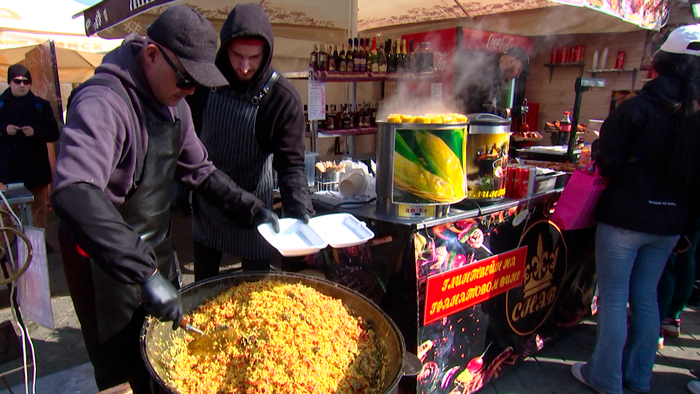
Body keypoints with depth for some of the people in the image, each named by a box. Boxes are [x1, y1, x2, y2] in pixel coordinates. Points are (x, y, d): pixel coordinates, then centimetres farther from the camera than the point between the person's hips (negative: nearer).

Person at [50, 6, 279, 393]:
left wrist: (251, 209, -1)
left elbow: (199, 170, 10)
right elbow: (74, 193, -41)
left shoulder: (174, 104, 2)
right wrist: (143, 271, -46)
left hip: (157, 246, 8)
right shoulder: (102, 102, -27)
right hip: (105, 257, -8)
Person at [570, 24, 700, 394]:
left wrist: (600, 160, 6)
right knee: (646, 297, 18)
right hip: (669, 224, 5)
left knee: (613, 298, 6)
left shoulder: (634, 109, -14)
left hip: (625, 218, -5)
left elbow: (608, 164, -15)